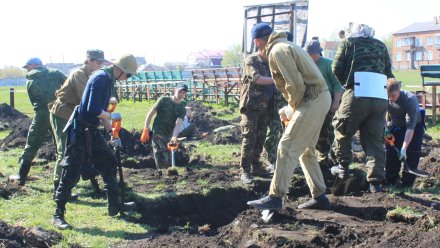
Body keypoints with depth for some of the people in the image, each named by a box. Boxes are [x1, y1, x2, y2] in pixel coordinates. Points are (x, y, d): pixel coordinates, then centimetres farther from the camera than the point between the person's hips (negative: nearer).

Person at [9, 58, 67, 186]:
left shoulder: (30, 81, 6)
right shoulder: (55, 73, 4)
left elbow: (34, 101, 9)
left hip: (41, 115, -1)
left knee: (31, 146, 8)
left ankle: (21, 176, 11)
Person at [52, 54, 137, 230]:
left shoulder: (107, 79, 12)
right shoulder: (101, 78, -19)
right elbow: (93, 110, -28)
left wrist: (111, 133, 20)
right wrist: (112, 116, -10)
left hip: (92, 132, 10)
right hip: (79, 132, -10)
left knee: (109, 164, 15)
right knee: (71, 173, -5)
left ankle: (114, 205, 25)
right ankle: (58, 215, 5)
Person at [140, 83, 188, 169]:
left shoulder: (182, 109, 2)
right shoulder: (163, 100, -4)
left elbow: (178, 124, -13)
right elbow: (150, 114, -1)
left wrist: (174, 137, -30)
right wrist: (145, 130, -7)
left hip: (170, 136, 5)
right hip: (158, 135, -4)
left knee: (169, 162, 13)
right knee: (163, 162, -12)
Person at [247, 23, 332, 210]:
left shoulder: (277, 51, -12)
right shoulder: (286, 46, 20)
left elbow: (295, 84, -19)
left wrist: (295, 106, -5)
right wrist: (296, 106, 11)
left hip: (311, 101, -10)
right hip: (321, 98, 10)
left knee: (287, 148, -8)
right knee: (306, 151, 16)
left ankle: (275, 197, -4)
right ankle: (319, 197, 19)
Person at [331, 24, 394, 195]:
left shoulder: (348, 42, 12)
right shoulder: (381, 45, 21)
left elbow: (337, 69, 7)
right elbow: (388, 72, 20)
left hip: (357, 93, -3)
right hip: (380, 97, 3)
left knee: (341, 130, 16)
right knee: (375, 139, 7)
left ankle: (343, 166, 8)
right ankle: (376, 182, 4)